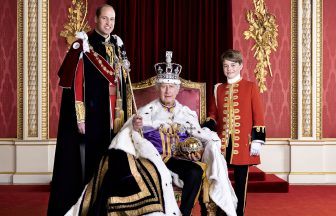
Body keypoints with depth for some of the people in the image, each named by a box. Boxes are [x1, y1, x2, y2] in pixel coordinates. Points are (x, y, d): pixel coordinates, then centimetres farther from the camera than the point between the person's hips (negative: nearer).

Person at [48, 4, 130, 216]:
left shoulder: (118, 46, 13)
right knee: (88, 160, -2)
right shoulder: (85, 45, -8)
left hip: (114, 115, 6)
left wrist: (123, 114, 13)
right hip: (92, 112, -6)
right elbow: (75, 82, -13)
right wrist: (80, 117, -18)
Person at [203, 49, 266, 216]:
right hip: (222, 142, 2)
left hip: (242, 144, -2)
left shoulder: (250, 87, 1)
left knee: (241, 181, 6)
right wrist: (206, 129, -5)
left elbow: (258, 116, -1)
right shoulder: (218, 89, 11)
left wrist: (257, 140, -7)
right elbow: (213, 114, 15)